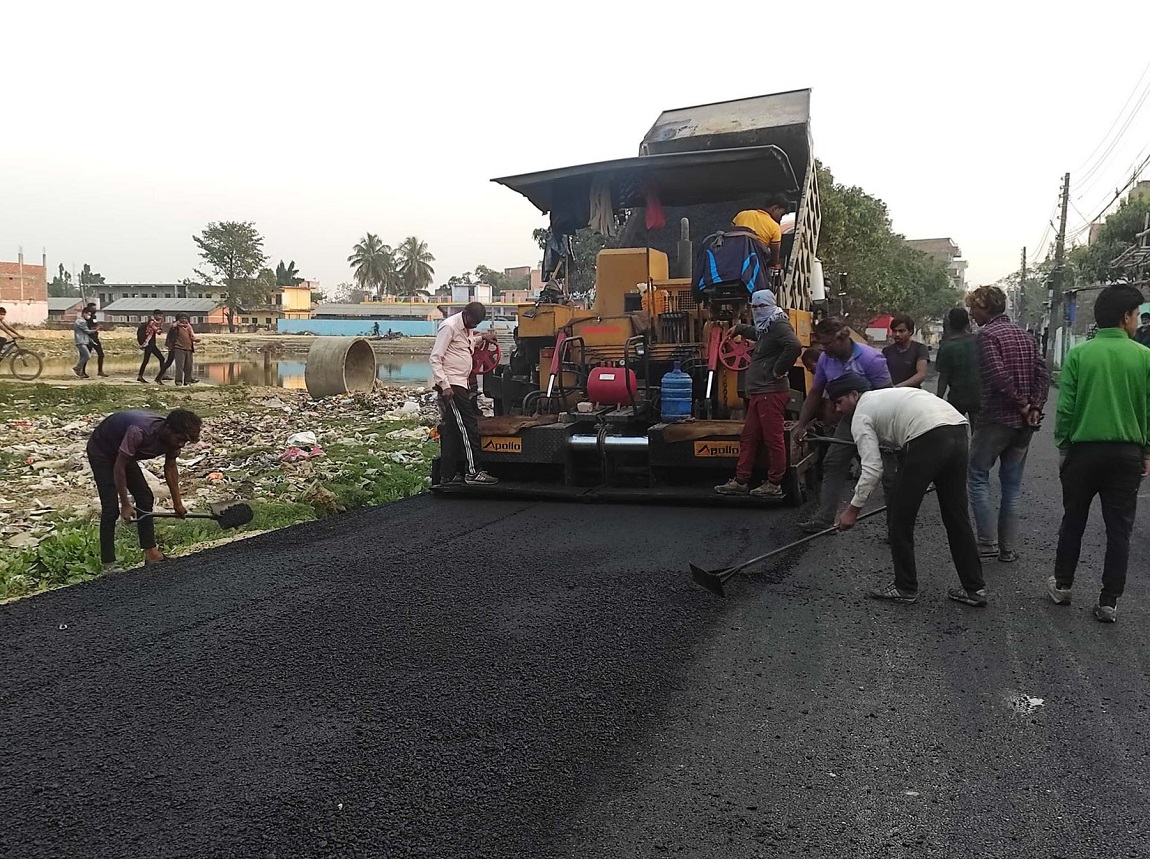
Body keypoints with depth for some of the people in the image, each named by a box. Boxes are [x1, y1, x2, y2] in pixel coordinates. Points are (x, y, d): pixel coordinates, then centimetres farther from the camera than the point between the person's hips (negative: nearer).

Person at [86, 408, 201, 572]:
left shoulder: (173, 437, -18)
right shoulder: (139, 432, -41)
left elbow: (170, 468, 0)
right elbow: (119, 468, -31)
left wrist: (177, 503, 4)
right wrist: (125, 504, -23)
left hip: (123, 453, 7)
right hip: (101, 450, -7)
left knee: (145, 497, 2)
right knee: (111, 508, -13)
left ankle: (151, 553, 9)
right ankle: (108, 564, -6)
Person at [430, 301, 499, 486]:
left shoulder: (466, 328, 14)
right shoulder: (449, 326, -12)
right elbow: (435, 358, -15)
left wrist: (482, 337, 20)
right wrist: (445, 385, -22)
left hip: (462, 384, 9)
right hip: (451, 385, -9)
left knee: (452, 431, 10)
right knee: (468, 427, -8)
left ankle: (447, 476, 14)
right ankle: (472, 472, -3)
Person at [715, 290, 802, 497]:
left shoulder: (779, 325, -10)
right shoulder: (766, 328, 22)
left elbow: (794, 346, -28)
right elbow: (755, 332, 48)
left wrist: (779, 370, -21)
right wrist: (738, 329, 64)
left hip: (772, 393, -11)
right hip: (759, 393, 11)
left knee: (773, 438, -5)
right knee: (749, 437, 12)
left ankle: (774, 484, 2)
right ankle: (741, 482, 17)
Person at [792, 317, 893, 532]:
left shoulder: (871, 359, -27)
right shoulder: (826, 359, -8)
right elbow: (815, 393, 4)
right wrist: (801, 425, 5)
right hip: (850, 418, 6)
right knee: (833, 463, 1)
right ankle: (825, 518, 5)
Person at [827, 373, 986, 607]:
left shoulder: (861, 415, 8)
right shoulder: (888, 394, 33)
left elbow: (872, 468, -1)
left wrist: (853, 509, 5)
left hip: (928, 439, -8)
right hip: (958, 431, 9)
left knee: (900, 517, 8)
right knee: (957, 516, 17)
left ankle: (905, 588, 18)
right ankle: (974, 588, 22)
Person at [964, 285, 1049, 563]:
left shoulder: (987, 334, -11)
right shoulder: (1023, 335, 13)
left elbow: (999, 376, -24)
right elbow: (1042, 373, 7)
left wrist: (1021, 405, -13)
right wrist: (1035, 407, -2)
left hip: (996, 419, -7)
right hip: (1023, 424, 7)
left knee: (978, 476, 5)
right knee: (1012, 484, 12)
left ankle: (988, 542, -1)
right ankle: (1009, 548, 16)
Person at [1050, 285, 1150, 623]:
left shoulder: (1078, 354, -6)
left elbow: (1065, 408, -6)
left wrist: (1062, 446, 6)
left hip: (1083, 449, 0)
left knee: (1073, 521, 15)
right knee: (1119, 529, 8)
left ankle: (1062, 585, 26)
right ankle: (1109, 602, 11)